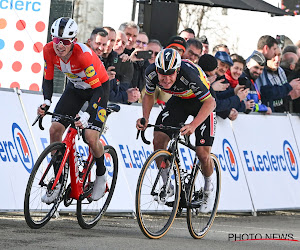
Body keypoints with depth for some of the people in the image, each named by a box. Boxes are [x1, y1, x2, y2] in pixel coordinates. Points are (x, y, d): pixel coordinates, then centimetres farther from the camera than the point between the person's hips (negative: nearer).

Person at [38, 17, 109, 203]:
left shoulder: (84, 55, -37)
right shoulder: (49, 50, -22)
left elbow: (97, 89, -33)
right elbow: (48, 78, -8)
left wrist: (87, 115, -45)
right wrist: (46, 102, -26)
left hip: (98, 88, -5)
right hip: (75, 87, 5)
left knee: (91, 137, -18)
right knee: (55, 130, -11)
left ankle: (101, 175, 12)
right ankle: (58, 182, 1)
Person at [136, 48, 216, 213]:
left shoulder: (189, 74, -39)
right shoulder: (151, 73, -24)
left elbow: (210, 102, -33)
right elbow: (149, 96, -3)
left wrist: (193, 126, -46)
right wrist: (145, 119, -19)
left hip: (202, 102, -5)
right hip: (179, 100, 5)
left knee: (202, 154, -12)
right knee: (158, 140, -14)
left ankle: (208, 188, 18)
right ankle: (167, 186, 2)